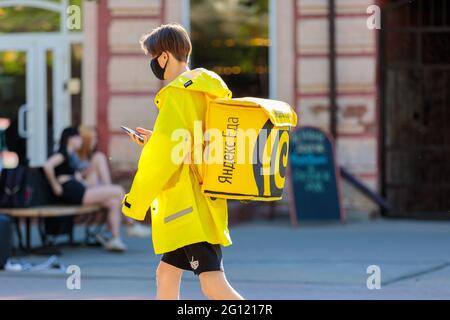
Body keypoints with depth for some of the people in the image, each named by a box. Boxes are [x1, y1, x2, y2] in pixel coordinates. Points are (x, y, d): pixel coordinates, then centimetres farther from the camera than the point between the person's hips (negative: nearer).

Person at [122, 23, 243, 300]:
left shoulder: (178, 93, -14)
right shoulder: (209, 91, 15)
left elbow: (164, 154, -17)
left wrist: (135, 202, -9)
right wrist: (156, 141, 18)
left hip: (190, 208, -10)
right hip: (202, 203, 10)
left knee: (214, 285, -14)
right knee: (166, 274, 16)